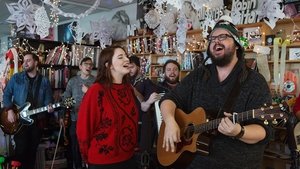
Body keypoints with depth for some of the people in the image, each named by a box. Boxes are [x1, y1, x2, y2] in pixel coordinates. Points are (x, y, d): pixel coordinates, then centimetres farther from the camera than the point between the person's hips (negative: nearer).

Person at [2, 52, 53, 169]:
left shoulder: (44, 81, 5)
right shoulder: (16, 78, 3)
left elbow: (48, 99, 6)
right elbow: (7, 94, 2)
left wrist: (49, 107, -15)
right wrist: (9, 110, -11)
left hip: (37, 120, 2)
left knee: (32, 150, 10)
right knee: (21, 149, -6)